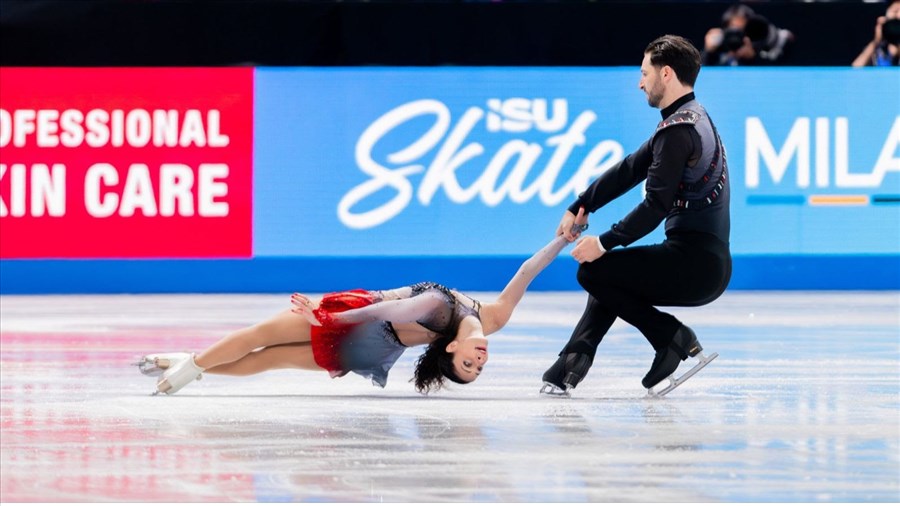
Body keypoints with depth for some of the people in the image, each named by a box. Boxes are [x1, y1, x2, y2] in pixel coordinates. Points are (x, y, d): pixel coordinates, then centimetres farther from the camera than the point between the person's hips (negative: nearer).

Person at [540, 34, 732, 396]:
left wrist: (605, 243, -14)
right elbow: (629, 170, 21)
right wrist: (579, 208, 19)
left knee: (594, 271, -6)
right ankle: (572, 364, 13)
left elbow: (656, 207, -20)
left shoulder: (678, 130, -15)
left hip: (694, 263, -11)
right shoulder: (692, 119, 18)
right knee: (610, 275, 25)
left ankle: (673, 338, -4)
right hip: (711, 265, 11)